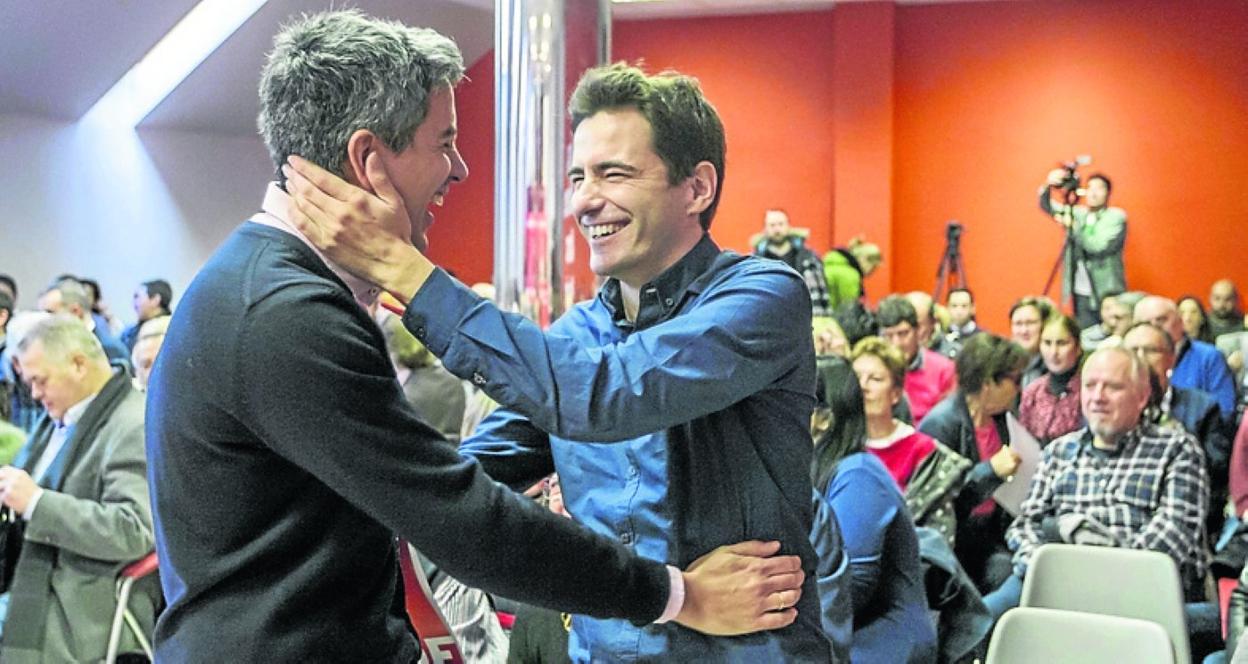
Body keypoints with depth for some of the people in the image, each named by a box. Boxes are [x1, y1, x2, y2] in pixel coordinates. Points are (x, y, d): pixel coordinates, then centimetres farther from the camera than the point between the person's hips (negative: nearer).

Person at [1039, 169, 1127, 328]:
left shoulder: (1117, 217, -3)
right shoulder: (1077, 213, 13)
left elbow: (1099, 246, -16)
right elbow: (1047, 206, 6)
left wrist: (1072, 227, -17)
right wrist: (1048, 185, -14)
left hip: (1107, 294, -4)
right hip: (1081, 295, 4)